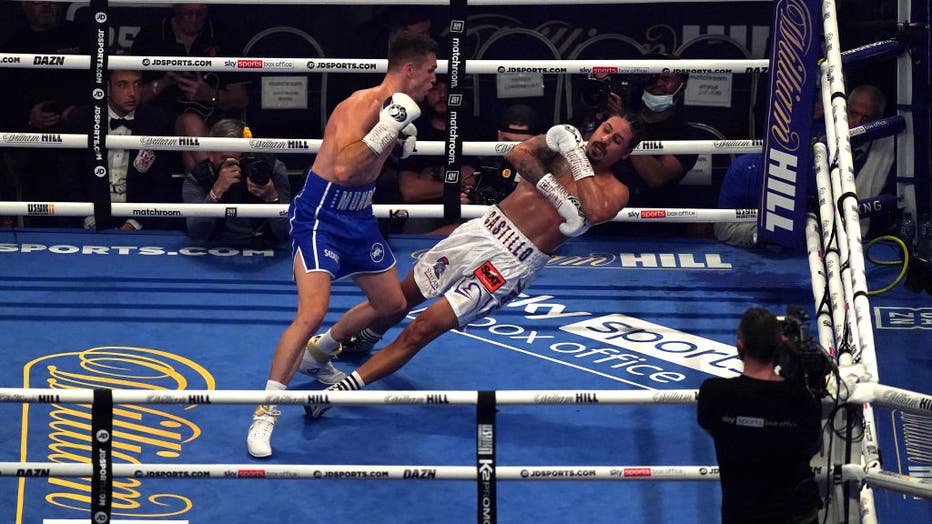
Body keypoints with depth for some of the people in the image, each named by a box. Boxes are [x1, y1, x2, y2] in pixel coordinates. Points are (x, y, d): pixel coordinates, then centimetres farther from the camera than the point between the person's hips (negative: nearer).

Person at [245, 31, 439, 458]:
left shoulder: (394, 107, 4)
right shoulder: (360, 106, -24)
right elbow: (343, 169, -37)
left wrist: (400, 140, 6)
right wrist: (387, 129, -38)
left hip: (359, 217, 9)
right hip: (321, 218, -9)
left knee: (392, 305, 18)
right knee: (312, 312, -23)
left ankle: (318, 356, 41)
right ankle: (265, 413, -16)